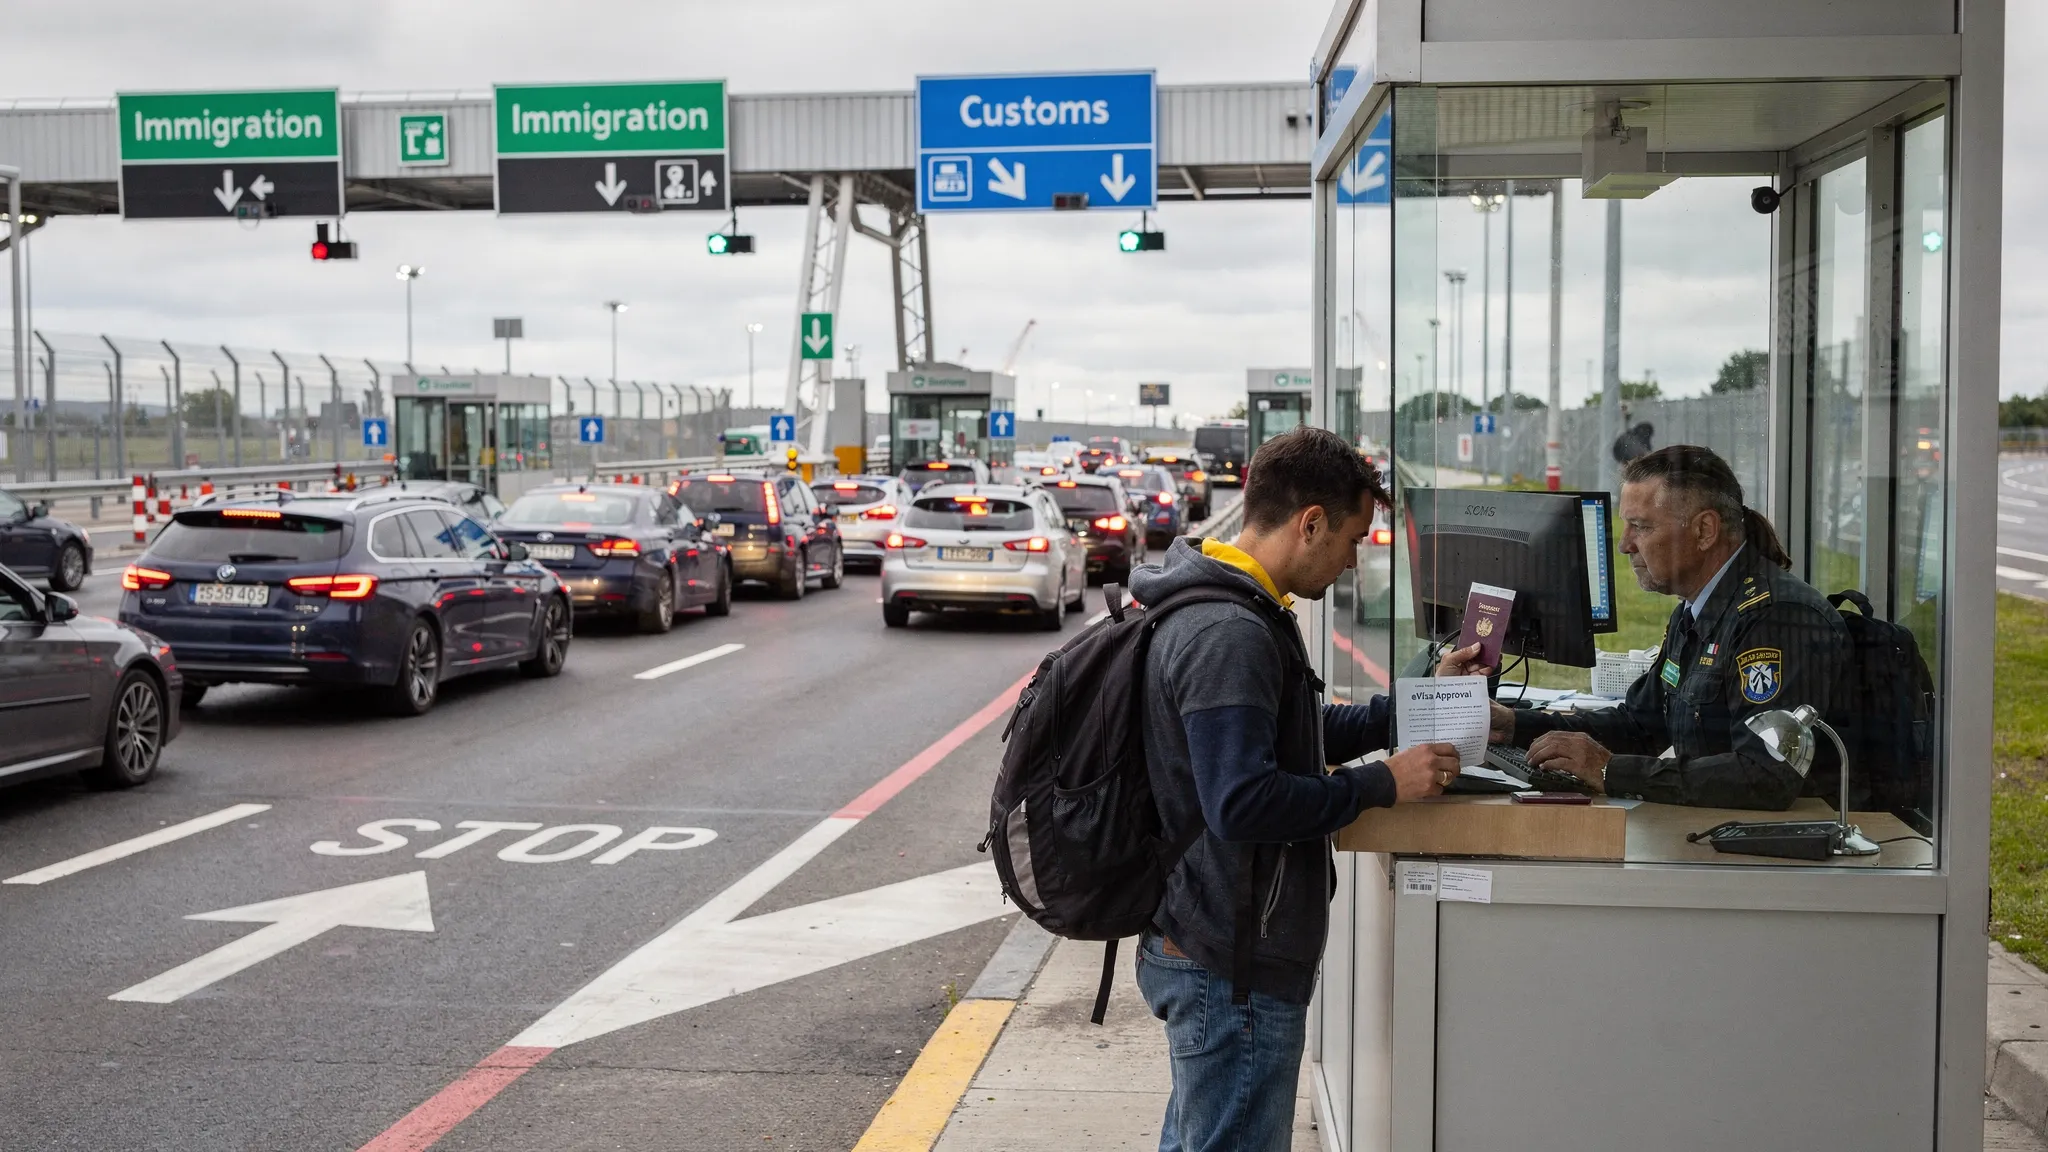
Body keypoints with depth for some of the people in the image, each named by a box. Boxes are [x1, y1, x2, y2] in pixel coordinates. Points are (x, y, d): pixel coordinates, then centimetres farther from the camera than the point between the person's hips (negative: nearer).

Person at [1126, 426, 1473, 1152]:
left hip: (1203, 951, 11)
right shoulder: (1228, 635, -23)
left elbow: (1298, 737, 21)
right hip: (1234, 972, -11)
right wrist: (1383, 785, -21)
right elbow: (1243, 804, -30)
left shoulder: (1240, 612, 11)